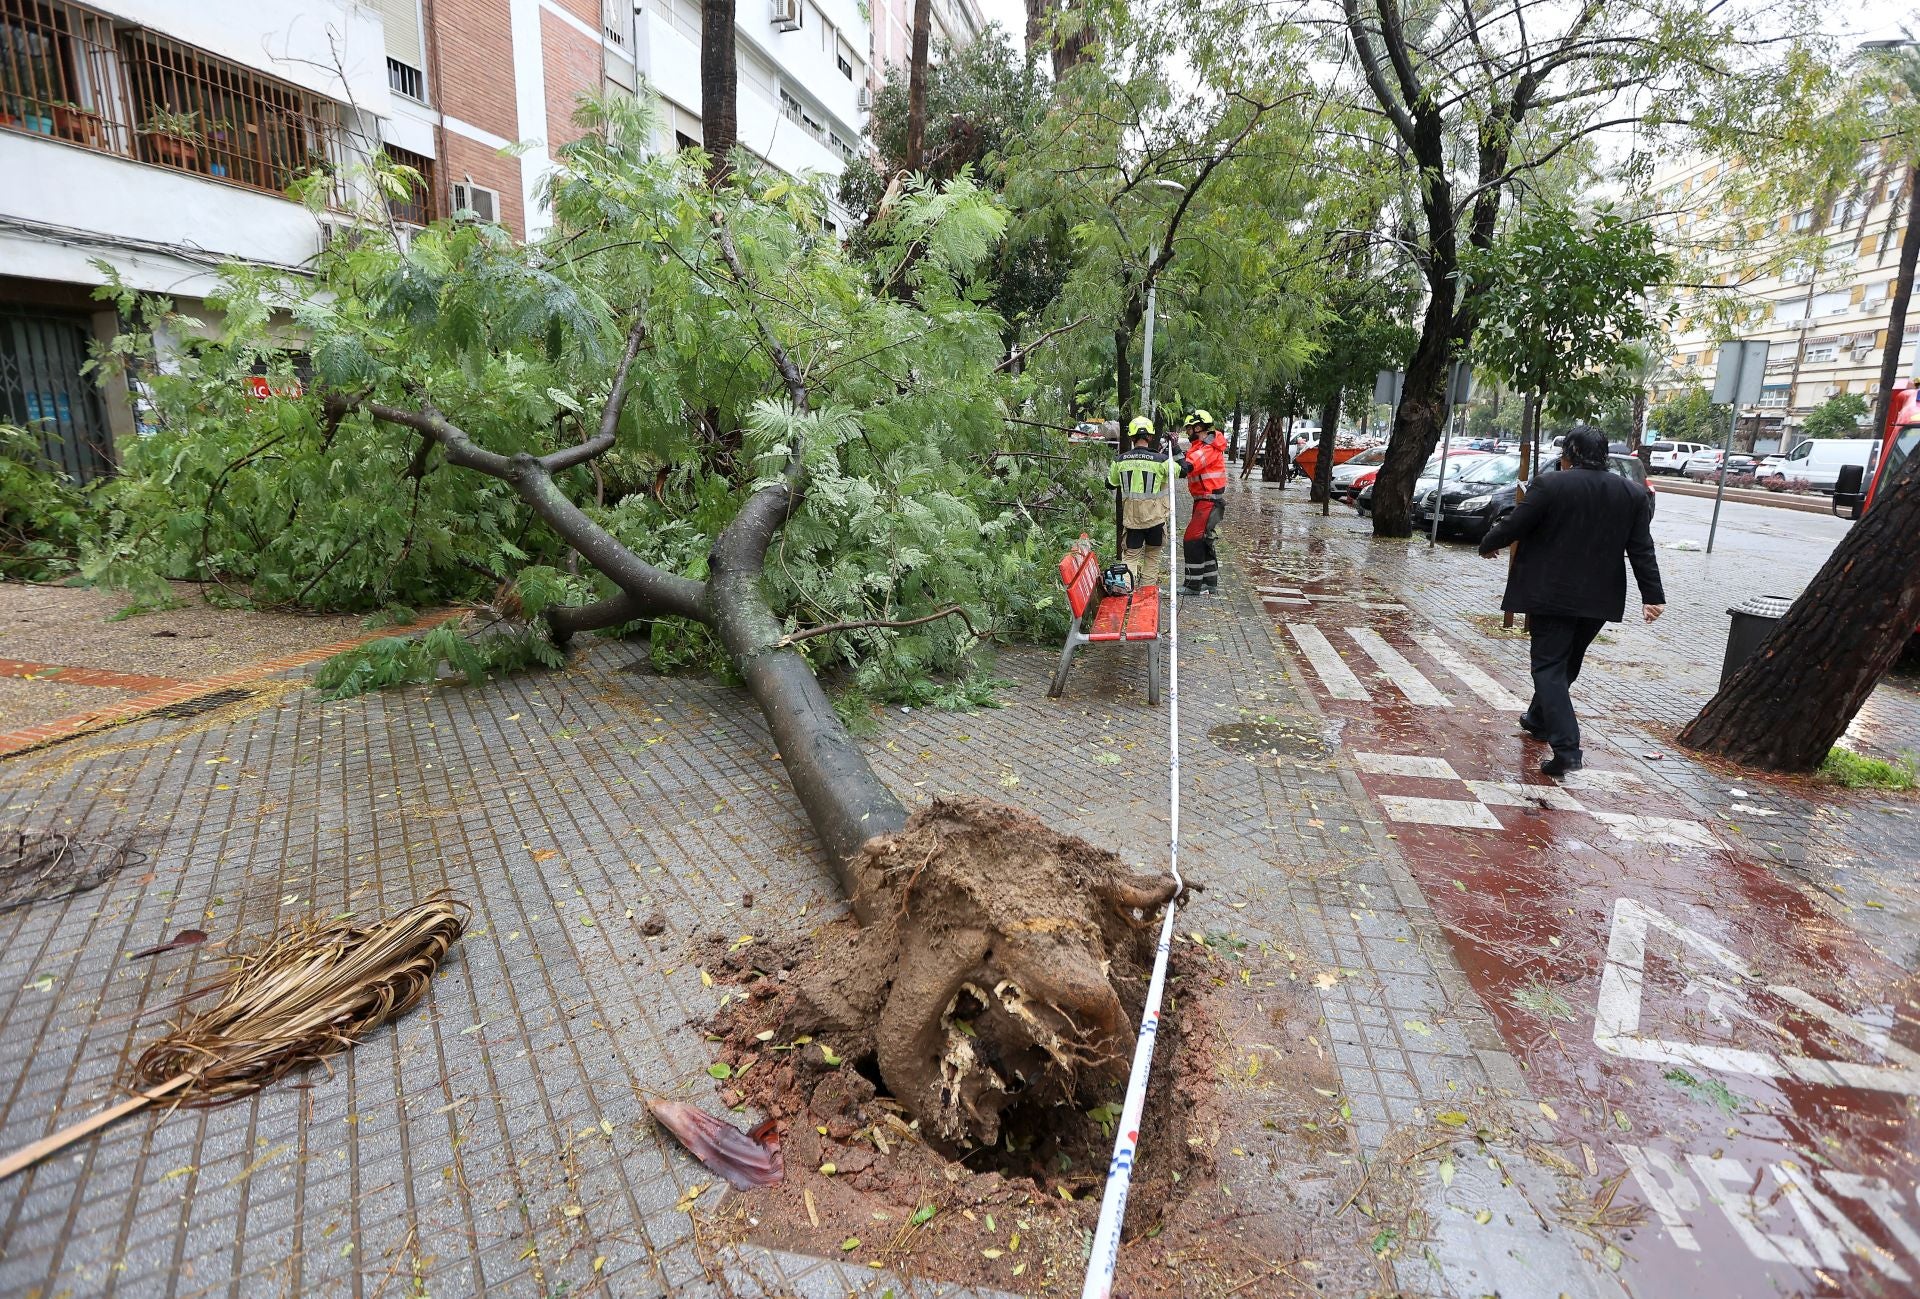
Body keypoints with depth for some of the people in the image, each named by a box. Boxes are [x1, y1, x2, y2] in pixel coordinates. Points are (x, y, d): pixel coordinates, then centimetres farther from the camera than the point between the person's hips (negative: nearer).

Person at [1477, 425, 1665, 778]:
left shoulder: (1550, 485, -12)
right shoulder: (1634, 494, 4)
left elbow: (1512, 526, -8)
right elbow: (1642, 550, 4)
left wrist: (1488, 544, 12)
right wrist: (1652, 596, 5)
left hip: (1552, 594, -5)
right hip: (1599, 599, 5)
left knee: (1549, 667, -2)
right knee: (1566, 664, 21)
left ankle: (1566, 747, -14)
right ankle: (1539, 720, 39)